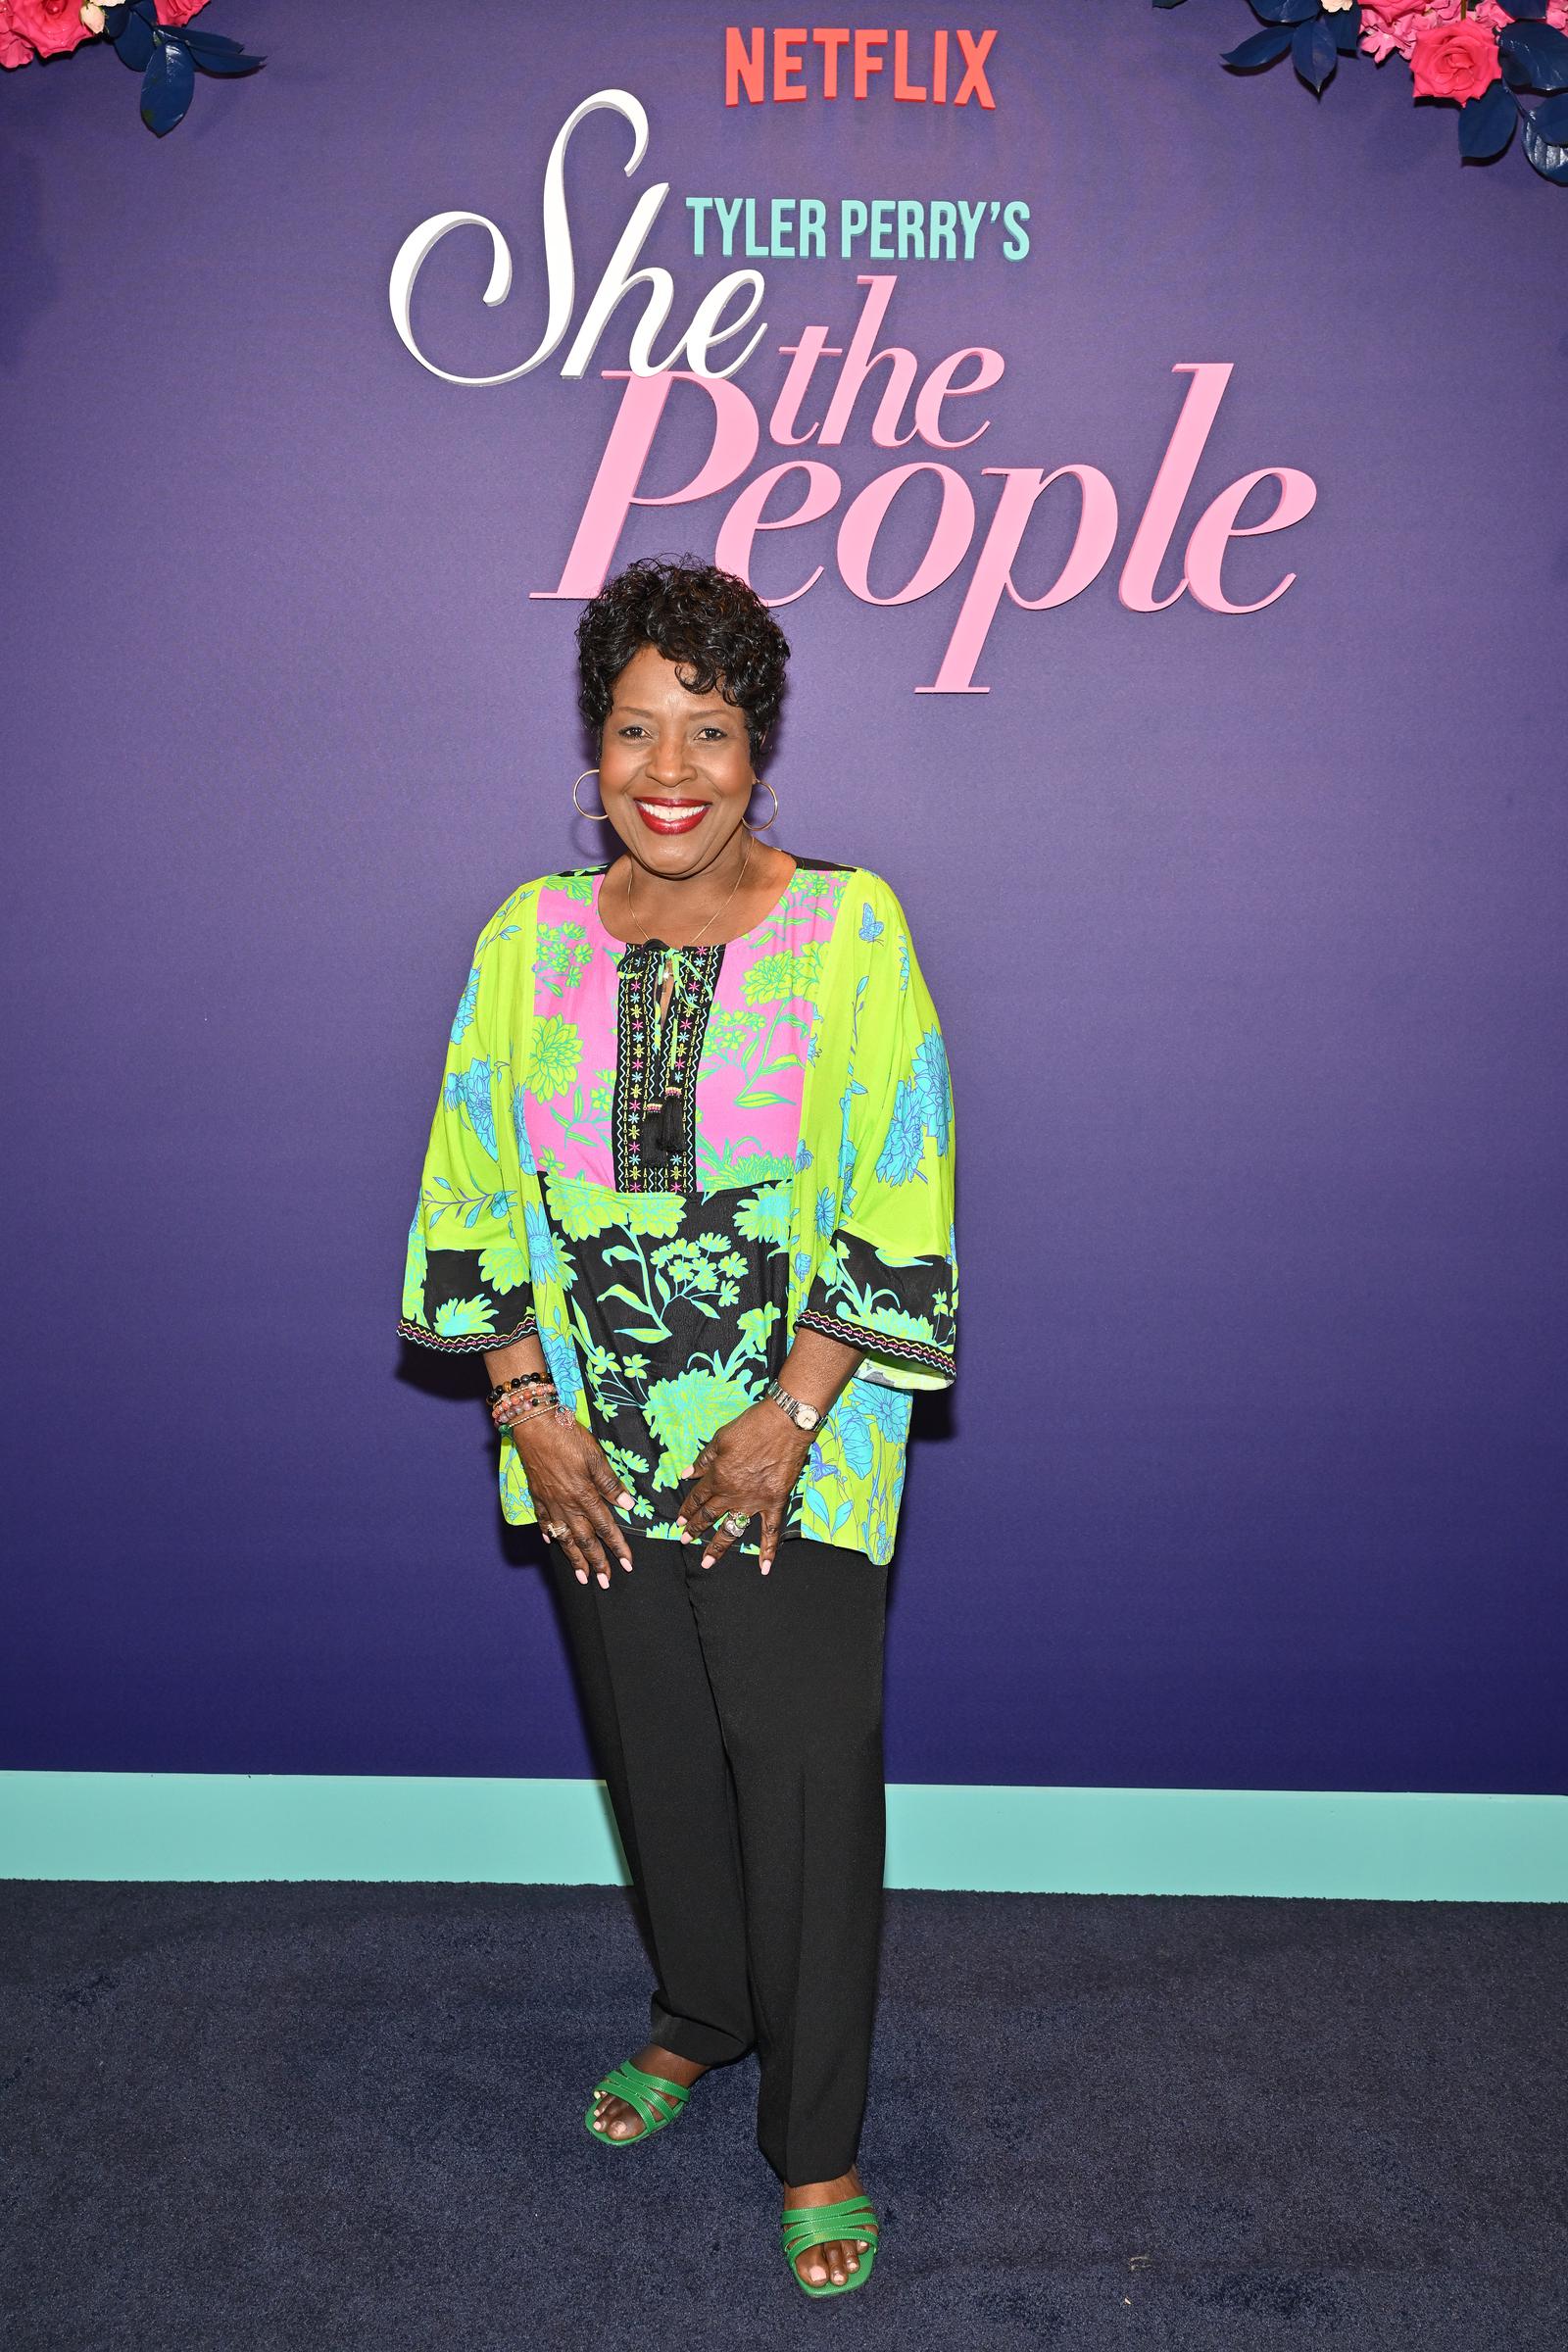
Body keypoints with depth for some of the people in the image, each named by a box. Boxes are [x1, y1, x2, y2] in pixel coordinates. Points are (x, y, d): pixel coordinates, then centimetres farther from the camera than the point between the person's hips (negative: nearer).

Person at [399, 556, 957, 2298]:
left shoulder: (849, 930, -8)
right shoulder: (531, 939, 2)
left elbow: (896, 1204, -9)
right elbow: (479, 1193, 5)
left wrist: (794, 1415, -13)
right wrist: (530, 1406, -2)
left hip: (797, 1453, -3)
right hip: (598, 1451, 3)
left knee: (805, 1779, 2)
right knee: (655, 1756, 18)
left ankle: (815, 2143, 21)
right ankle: (699, 2015, 44)